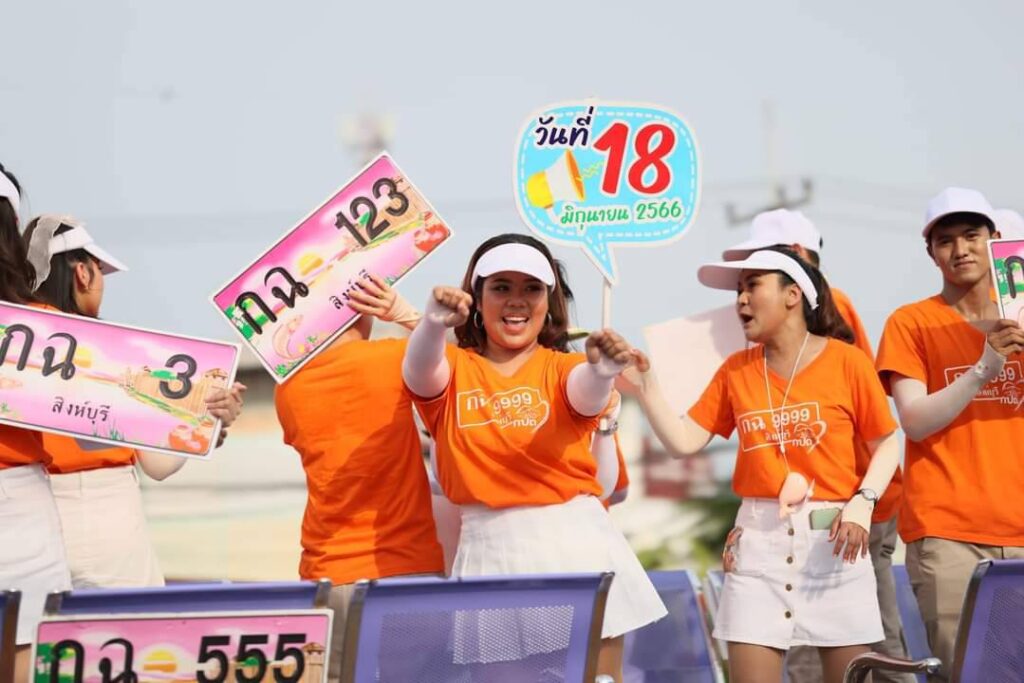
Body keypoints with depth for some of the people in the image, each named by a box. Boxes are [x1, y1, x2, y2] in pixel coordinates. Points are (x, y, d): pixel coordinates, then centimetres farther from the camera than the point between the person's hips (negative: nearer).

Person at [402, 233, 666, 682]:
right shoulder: (452, 369, 6)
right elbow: (419, 369, -17)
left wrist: (601, 371, -43)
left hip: (574, 543, 0)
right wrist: (433, 323, -41)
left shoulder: (562, 368, 5)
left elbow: (587, 395, -17)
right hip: (490, 549, 1)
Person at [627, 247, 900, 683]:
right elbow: (684, 441, 5)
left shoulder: (845, 361, -3)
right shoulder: (735, 370, 8)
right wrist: (644, 385, -6)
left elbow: (886, 444, 1)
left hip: (832, 535, -2)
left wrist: (862, 502, -15)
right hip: (759, 538, 3)